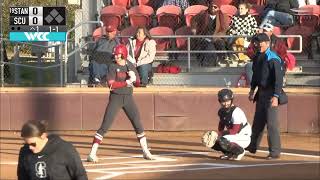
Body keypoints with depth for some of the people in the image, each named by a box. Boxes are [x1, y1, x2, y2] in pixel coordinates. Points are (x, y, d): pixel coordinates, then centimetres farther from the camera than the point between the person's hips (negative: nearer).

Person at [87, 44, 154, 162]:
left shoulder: (130, 66, 6)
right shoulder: (113, 67, -7)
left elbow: (137, 83, 8)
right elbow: (111, 85, -19)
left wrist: (134, 78, -14)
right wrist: (127, 82, -25)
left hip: (128, 98, 4)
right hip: (115, 98, -4)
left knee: (138, 124, 7)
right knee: (105, 126, -10)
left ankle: (146, 152, 20)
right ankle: (92, 153, -10)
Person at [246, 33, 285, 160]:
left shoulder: (273, 59, -17)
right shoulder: (258, 57, 10)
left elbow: (279, 79, -21)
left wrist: (276, 96, -26)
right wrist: (252, 90, 24)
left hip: (271, 94, -8)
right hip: (261, 92, 8)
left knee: (272, 123, -9)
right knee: (258, 121, 18)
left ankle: (275, 152, -5)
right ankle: (252, 147, 30)